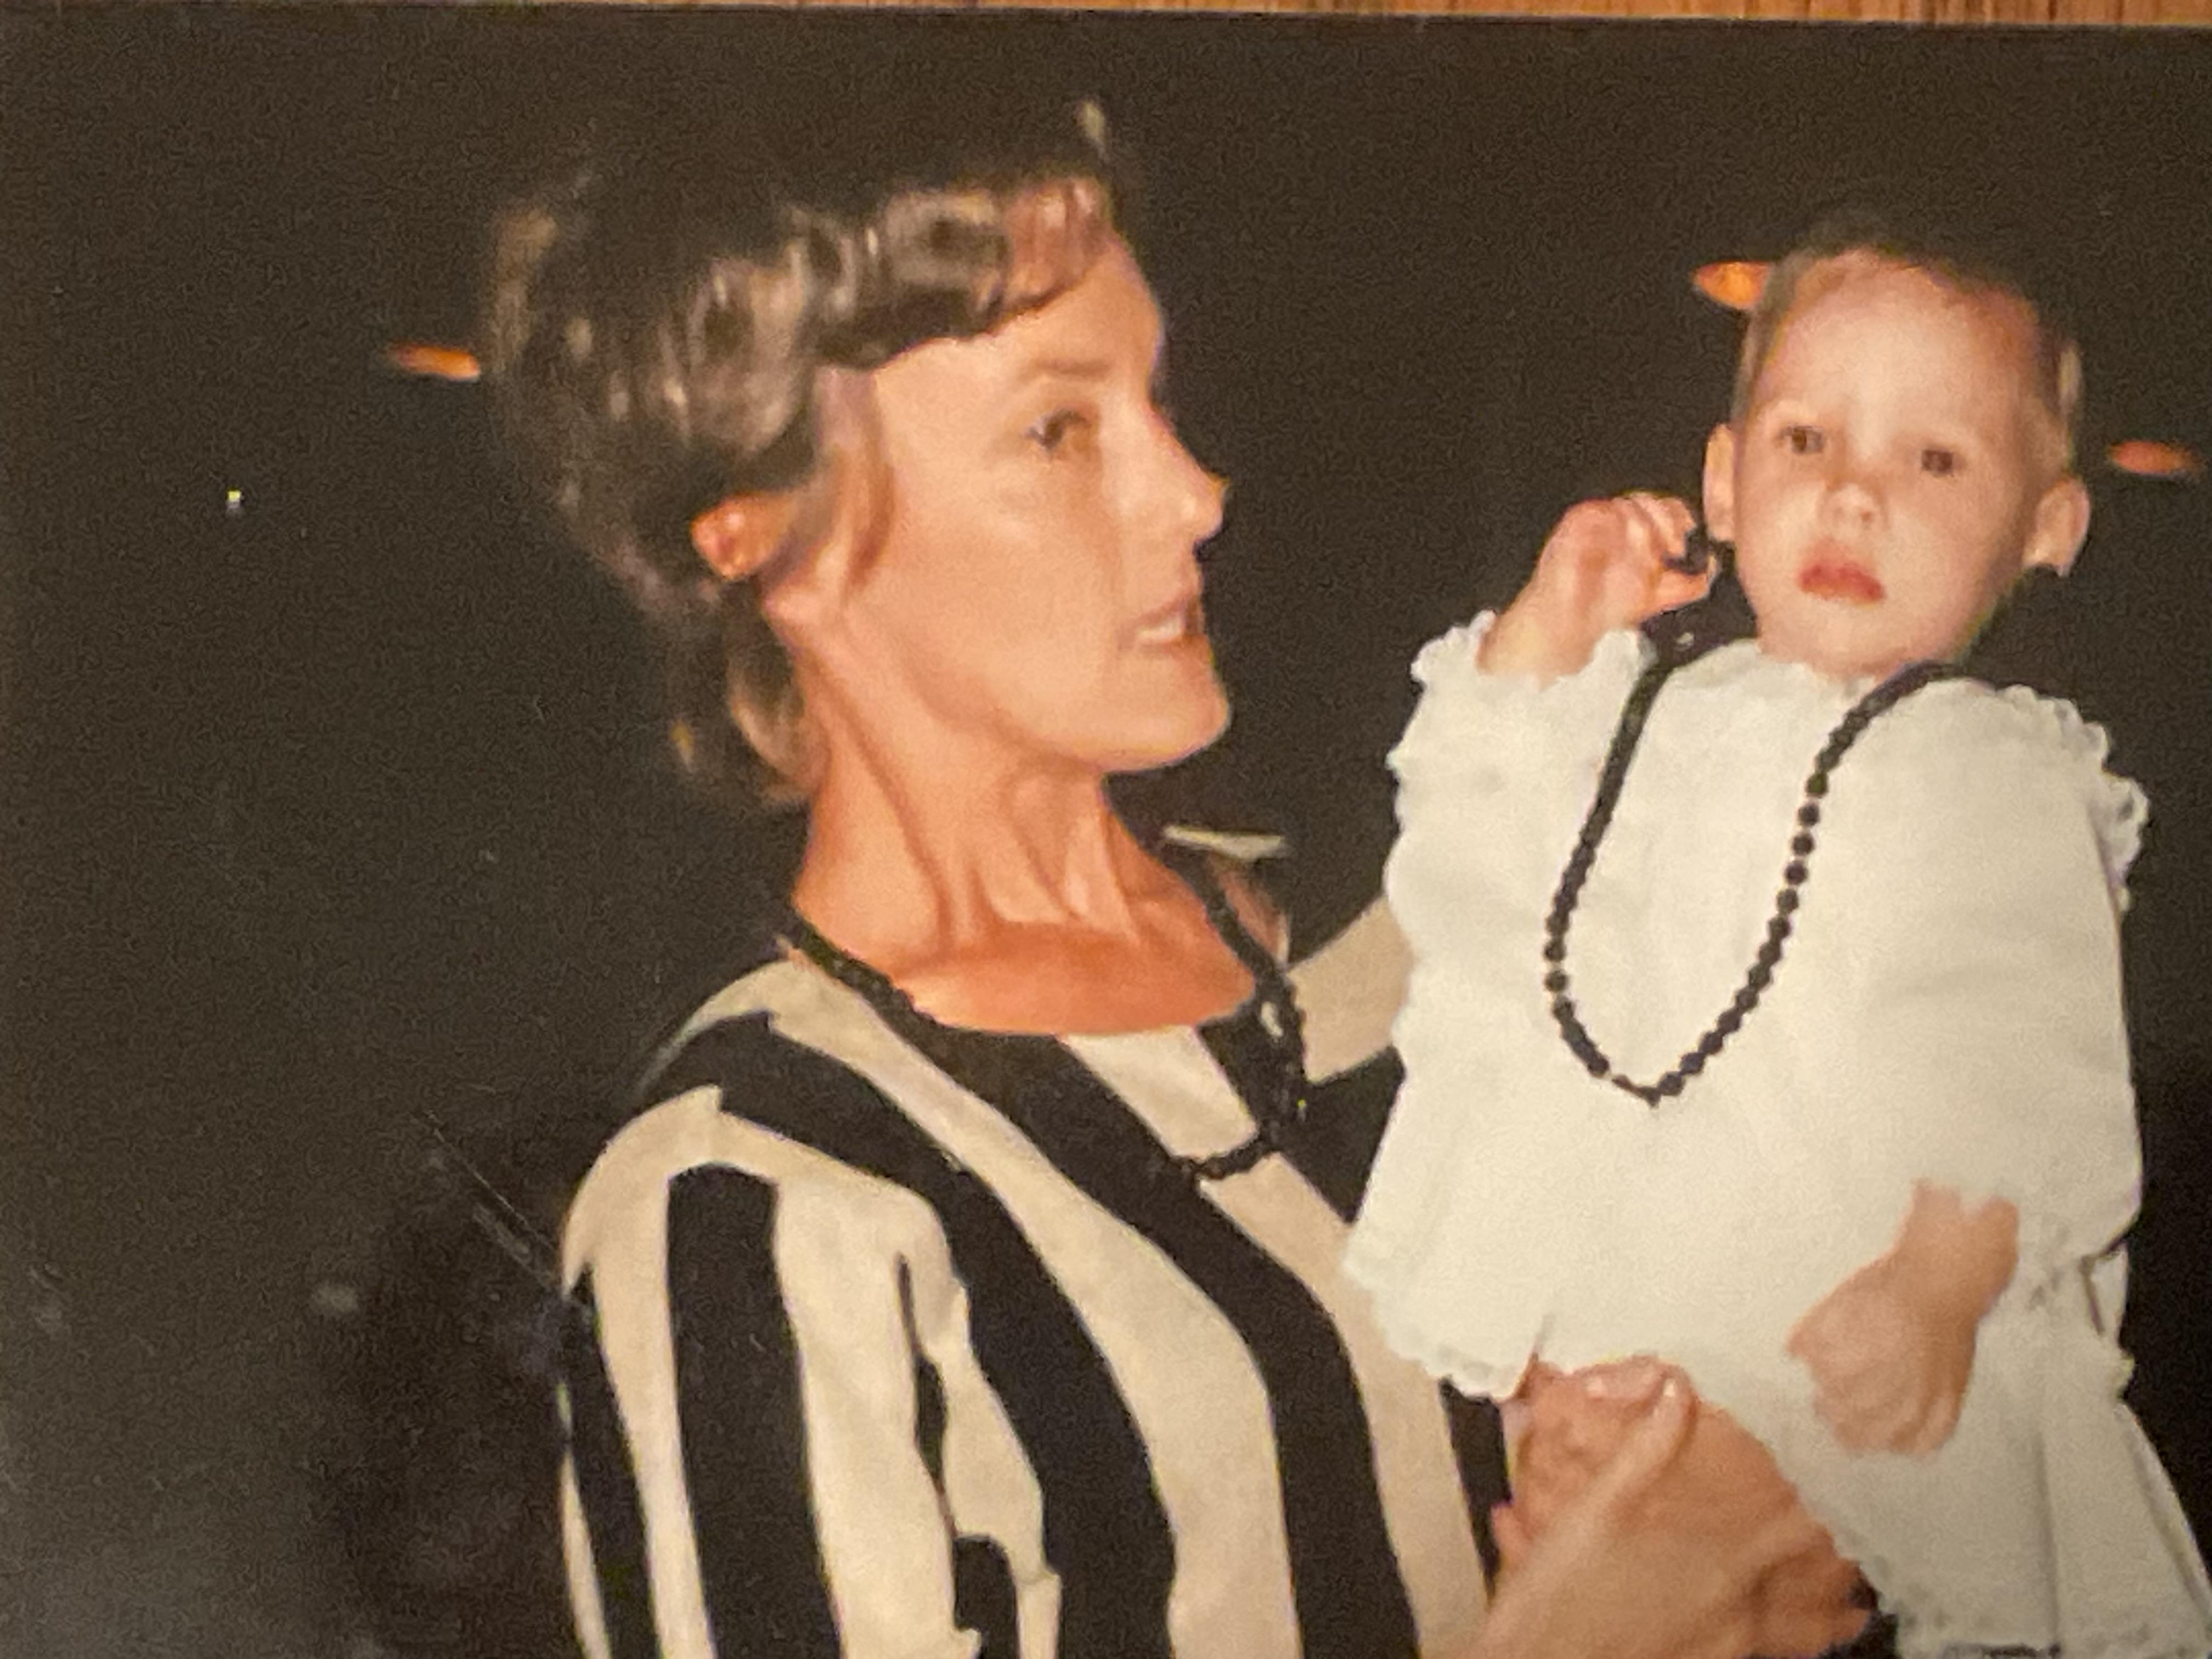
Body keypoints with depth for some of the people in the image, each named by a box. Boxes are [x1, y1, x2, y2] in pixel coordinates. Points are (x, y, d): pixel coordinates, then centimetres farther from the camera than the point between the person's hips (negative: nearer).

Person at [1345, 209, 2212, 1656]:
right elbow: (1464, 897, 11)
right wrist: (1540, 642, 4)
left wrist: (1945, 1280, -25)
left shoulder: (2000, 775, -5)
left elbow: (2029, 1061, -13)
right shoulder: (1652, 714, 12)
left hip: (1864, 1377, -4)